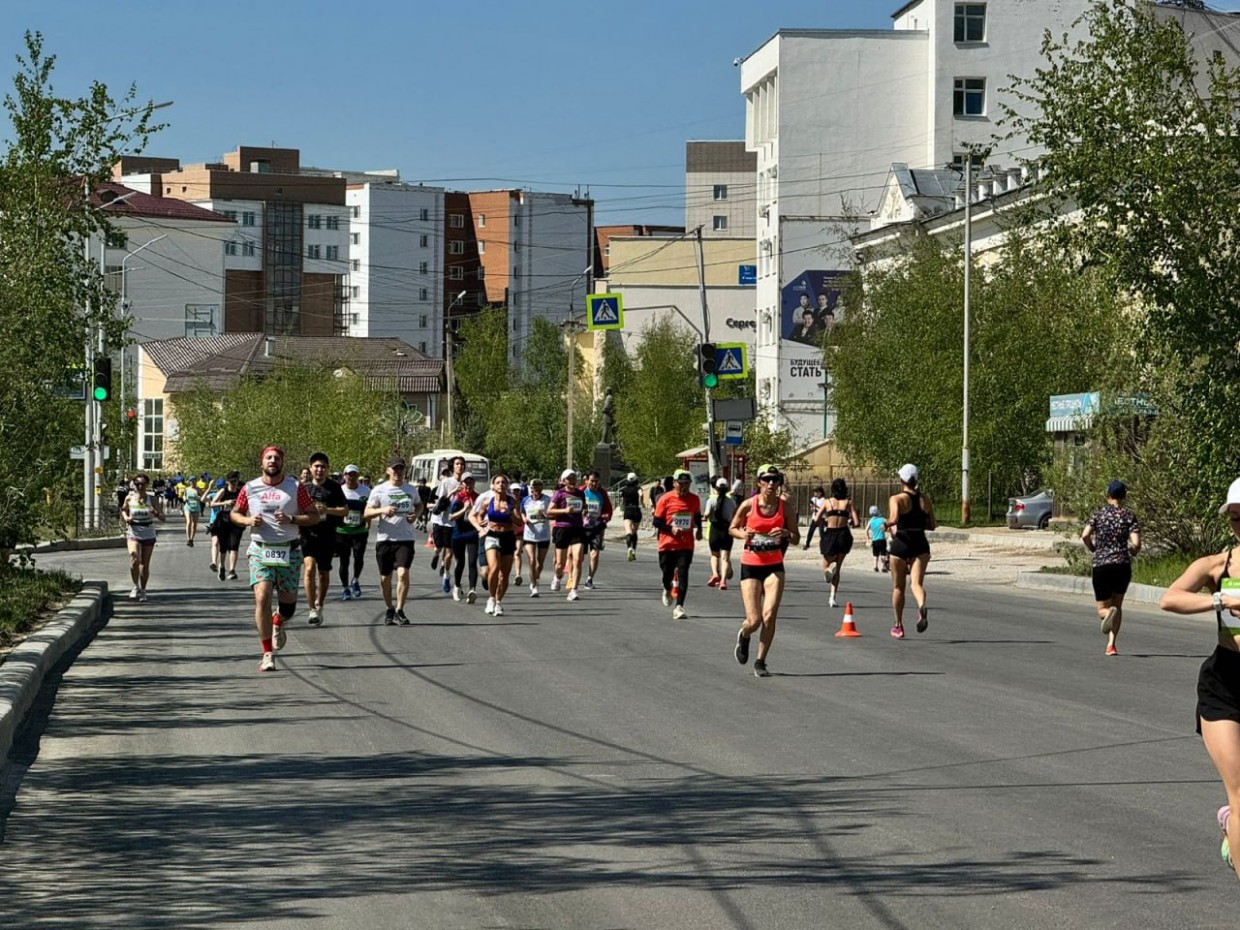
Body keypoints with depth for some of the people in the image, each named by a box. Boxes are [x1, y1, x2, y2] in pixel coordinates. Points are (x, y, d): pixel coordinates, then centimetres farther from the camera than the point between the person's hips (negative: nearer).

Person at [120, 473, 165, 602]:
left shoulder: (152, 499, -4)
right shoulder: (129, 498, -2)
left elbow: (162, 518, -2)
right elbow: (123, 510, 18)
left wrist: (156, 513, -23)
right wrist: (126, 517, -3)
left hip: (148, 534, 1)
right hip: (133, 534, -1)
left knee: (145, 564, 7)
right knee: (134, 559, -22)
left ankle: (142, 590, 24)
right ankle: (135, 586, -6)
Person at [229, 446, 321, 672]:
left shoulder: (296, 487, 0)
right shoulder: (250, 488, 3)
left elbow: (314, 516, 2)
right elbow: (234, 513, 16)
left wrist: (291, 520, -16)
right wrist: (248, 520, -7)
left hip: (289, 552, 0)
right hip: (260, 551, 0)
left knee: (288, 600, 3)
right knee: (262, 597, -16)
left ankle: (278, 624, 42)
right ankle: (268, 654, -10)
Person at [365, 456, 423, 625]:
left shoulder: (411, 490, 10)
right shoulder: (379, 490, 2)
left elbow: (419, 504, 29)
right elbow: (366, 513, 0)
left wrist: (416, 514, 6)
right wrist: (382, 510, -19)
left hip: (405, 539, 0)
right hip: (385, 538, 0)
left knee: (403, 573, -16)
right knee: (385, 578, 7)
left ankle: (399, 611, -12)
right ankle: (389, 609, 26)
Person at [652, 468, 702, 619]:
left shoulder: (694, 499, 3)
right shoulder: (665, 499, -7)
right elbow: (657, 522, -4)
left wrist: (699, 530, 21)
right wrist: (671, 529, -17)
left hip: (686, 545, 1)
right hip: (667, 544, -1)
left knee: (683, 574, -12)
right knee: (667, 573, 8)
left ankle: (679, 607, -12)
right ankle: (667, 590, 44)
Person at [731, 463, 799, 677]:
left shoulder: (785, 507, -2)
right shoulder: (748, 505, -6)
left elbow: (795, 539, 6)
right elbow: (732, 529, 8)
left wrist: (786, 533, -17)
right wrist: (743, 534, -14)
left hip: (774, 566, 1)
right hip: (750, 565, -1)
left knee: (769, 616, -13)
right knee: (754, 621, -6)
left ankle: (760, 661, 4)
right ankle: (744, 635, 31)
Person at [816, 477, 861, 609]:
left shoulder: (827, 502, 1)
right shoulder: (848, 503, 1)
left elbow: (816, 519, -8)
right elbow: (857, 523, -5)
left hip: (829, 535, -1)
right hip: (843, 535, 1)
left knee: (827, 564, 15)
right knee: (838, 567, 15)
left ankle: (828, 569, -25)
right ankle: (833, 597, 7)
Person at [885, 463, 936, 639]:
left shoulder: (896, 499, -8)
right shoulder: (925, 500, 5)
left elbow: (894, 519, -24)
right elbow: (932, 525, 9)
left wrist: (886, 524, -4)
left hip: (901, 544, -2)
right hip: (920, 545, 2)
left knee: (898, 587, 13)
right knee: (917, 582, -7)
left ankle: (899, 626, 23)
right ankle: (922, 607, -41)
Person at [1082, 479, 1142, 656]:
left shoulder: (1098, 514, 4)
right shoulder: (1130, 516, 2)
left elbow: (1085, 536, -10)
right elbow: (1136, 544, -8)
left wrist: (1094, 549, 9)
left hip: (1101, 565, 0)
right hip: (1123, 565, 0)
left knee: (1103, 608, 9)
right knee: (1118, 605, 18)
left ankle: (1109, 614, -29)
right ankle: (1111, 644, 7)